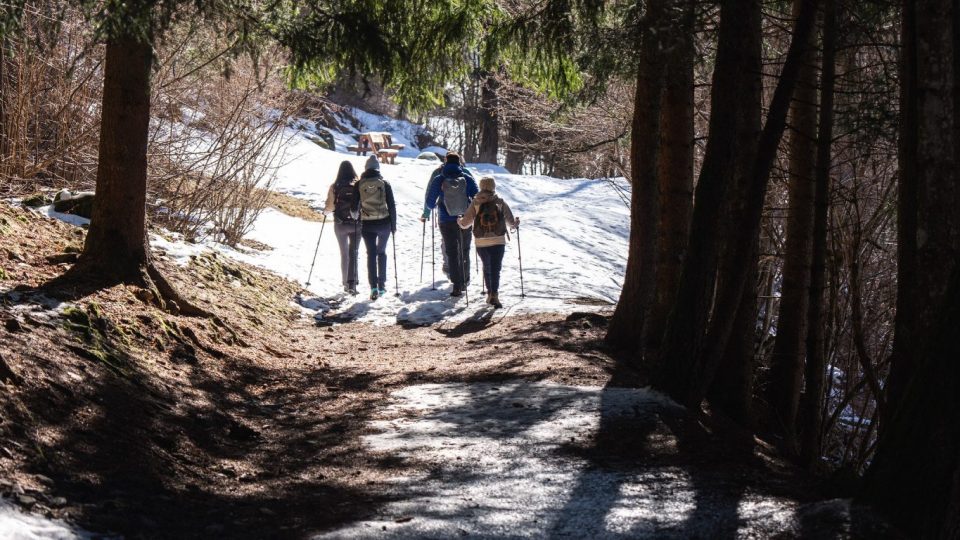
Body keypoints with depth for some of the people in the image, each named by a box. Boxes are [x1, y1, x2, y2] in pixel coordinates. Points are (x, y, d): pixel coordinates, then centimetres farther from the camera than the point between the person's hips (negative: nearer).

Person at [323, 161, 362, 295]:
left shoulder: (335, 187, -7)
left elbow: (330, 206, -9)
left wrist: (325, 212, 12)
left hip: (340, 224, 0)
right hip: (356, 223, 0)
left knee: (344, 254, 13)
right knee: (354, 253, 7)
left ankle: (346, 283, 14)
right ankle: (352, 282, -8)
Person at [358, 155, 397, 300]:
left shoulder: (359, 184, -1)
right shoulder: (384, 183, -2)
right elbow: (391, 205, -1)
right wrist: (393, 225, 6)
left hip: (367, 225, -1)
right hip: (384, 223, 1)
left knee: (371, 254, 1)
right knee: (381, 252, 19)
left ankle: (374, 287, -14)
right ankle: (382, 284, 19)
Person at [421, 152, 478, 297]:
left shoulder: (439, 180, -7)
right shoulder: (467, 178, -5)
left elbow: (430, 202, -4)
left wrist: (426, 213, 18)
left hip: (447, 222, -1)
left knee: (452, 253, 4)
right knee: (464, 251, 19)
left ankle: (457, 286, -3)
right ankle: (465, 281, 27)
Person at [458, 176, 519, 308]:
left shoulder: (475, 203, -1)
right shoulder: (500, 203, -1)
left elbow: (465, 223, 0)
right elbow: (511, 221, 3)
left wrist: (459, 221, 22)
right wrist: (516, 222, 26)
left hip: (481, 242, 1)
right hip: (498, 241, -1)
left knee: (487, 268, 19)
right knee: (495, 269, -3)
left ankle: (490, 294, 26)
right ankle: (494, 295, -19)